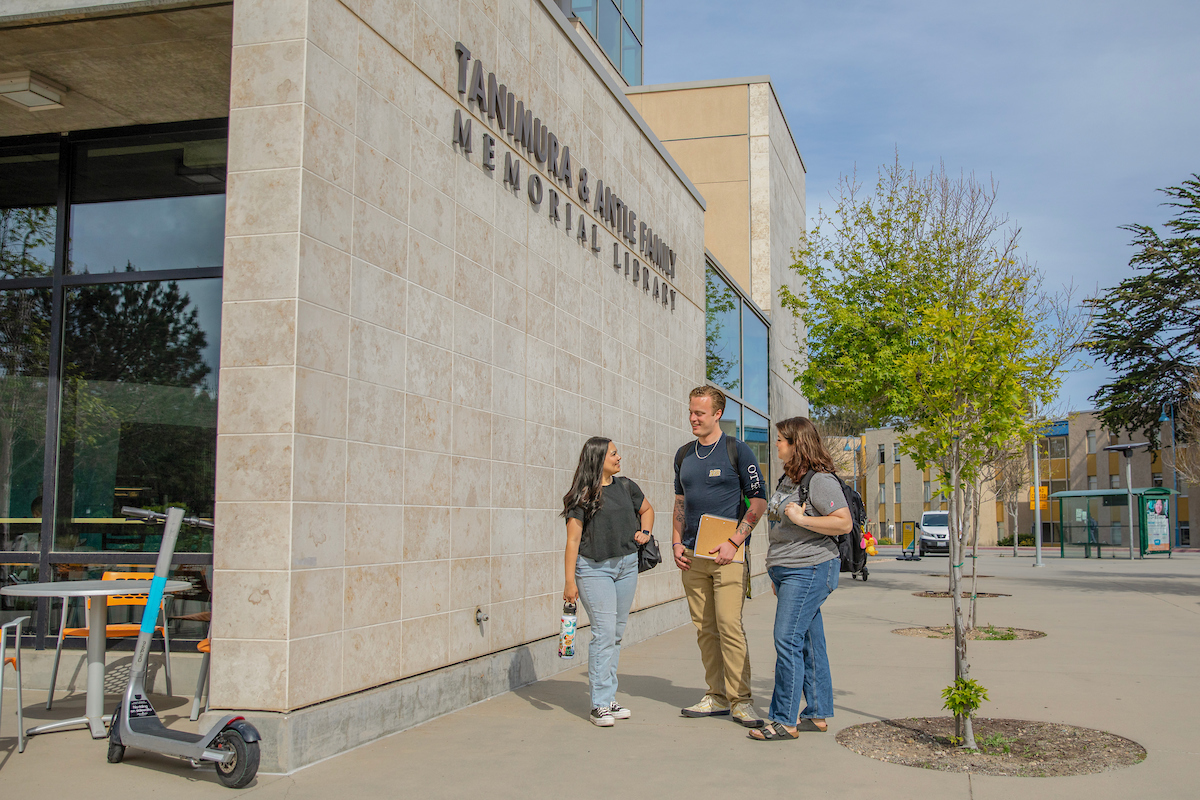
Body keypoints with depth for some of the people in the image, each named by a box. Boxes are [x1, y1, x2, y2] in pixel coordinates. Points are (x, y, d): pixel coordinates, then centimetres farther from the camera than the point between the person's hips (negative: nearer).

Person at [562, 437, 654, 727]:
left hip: (626, 565, 6)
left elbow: (647, 508, 29)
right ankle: (599, 704, -4)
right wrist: (569, 581, -14)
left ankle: (609, 697, 17)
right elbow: (573, 539, -9)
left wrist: (645, 531, 9)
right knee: (604, 633, -11)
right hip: (593, 568, -6)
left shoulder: (626, 487, 10)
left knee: (617, 634, 8)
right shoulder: (582, 496, -6)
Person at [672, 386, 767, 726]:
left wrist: (734, 543, -13)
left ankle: (740, 700, -3)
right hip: (692, 555, 6)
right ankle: (717, 697, 16)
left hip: (727, 554, -5)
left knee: (729, 626, -10)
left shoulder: (738, 451, -3)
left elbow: (759, 501, -5)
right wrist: (676, 542, 8)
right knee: (704, 629, 8)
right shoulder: (684, 455, 14)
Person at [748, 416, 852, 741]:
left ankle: (784, 720, -6)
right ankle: (818, 714, 19)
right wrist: (776, 571, 24)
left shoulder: (820, 480, -12)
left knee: (787, 639, -11)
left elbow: (844, 522, -19)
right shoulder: (787, 479, 17)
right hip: (787, 570, 9)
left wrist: (800, 518, -21)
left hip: (809, 570, -9)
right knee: (809, 642, 12)